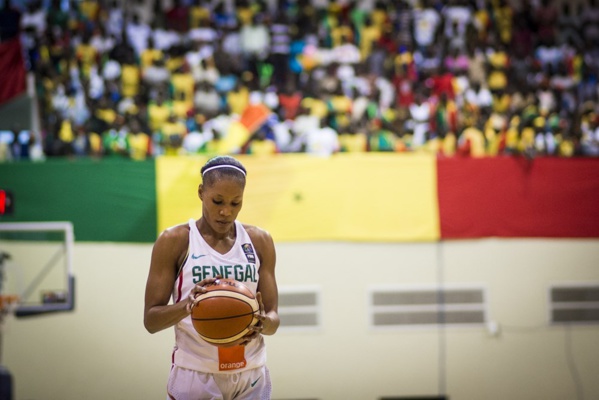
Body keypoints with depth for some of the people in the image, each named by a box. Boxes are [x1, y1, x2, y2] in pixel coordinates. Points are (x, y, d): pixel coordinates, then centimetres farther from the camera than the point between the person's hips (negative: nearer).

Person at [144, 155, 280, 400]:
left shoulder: (259, 242, 6)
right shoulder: (174, 242, -4)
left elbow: (273, 317, 6)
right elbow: (151, 320, -6)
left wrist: (263, 323, -18)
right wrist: (186, 305, -26)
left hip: (250, 376, 3)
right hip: (195, 376, -3)